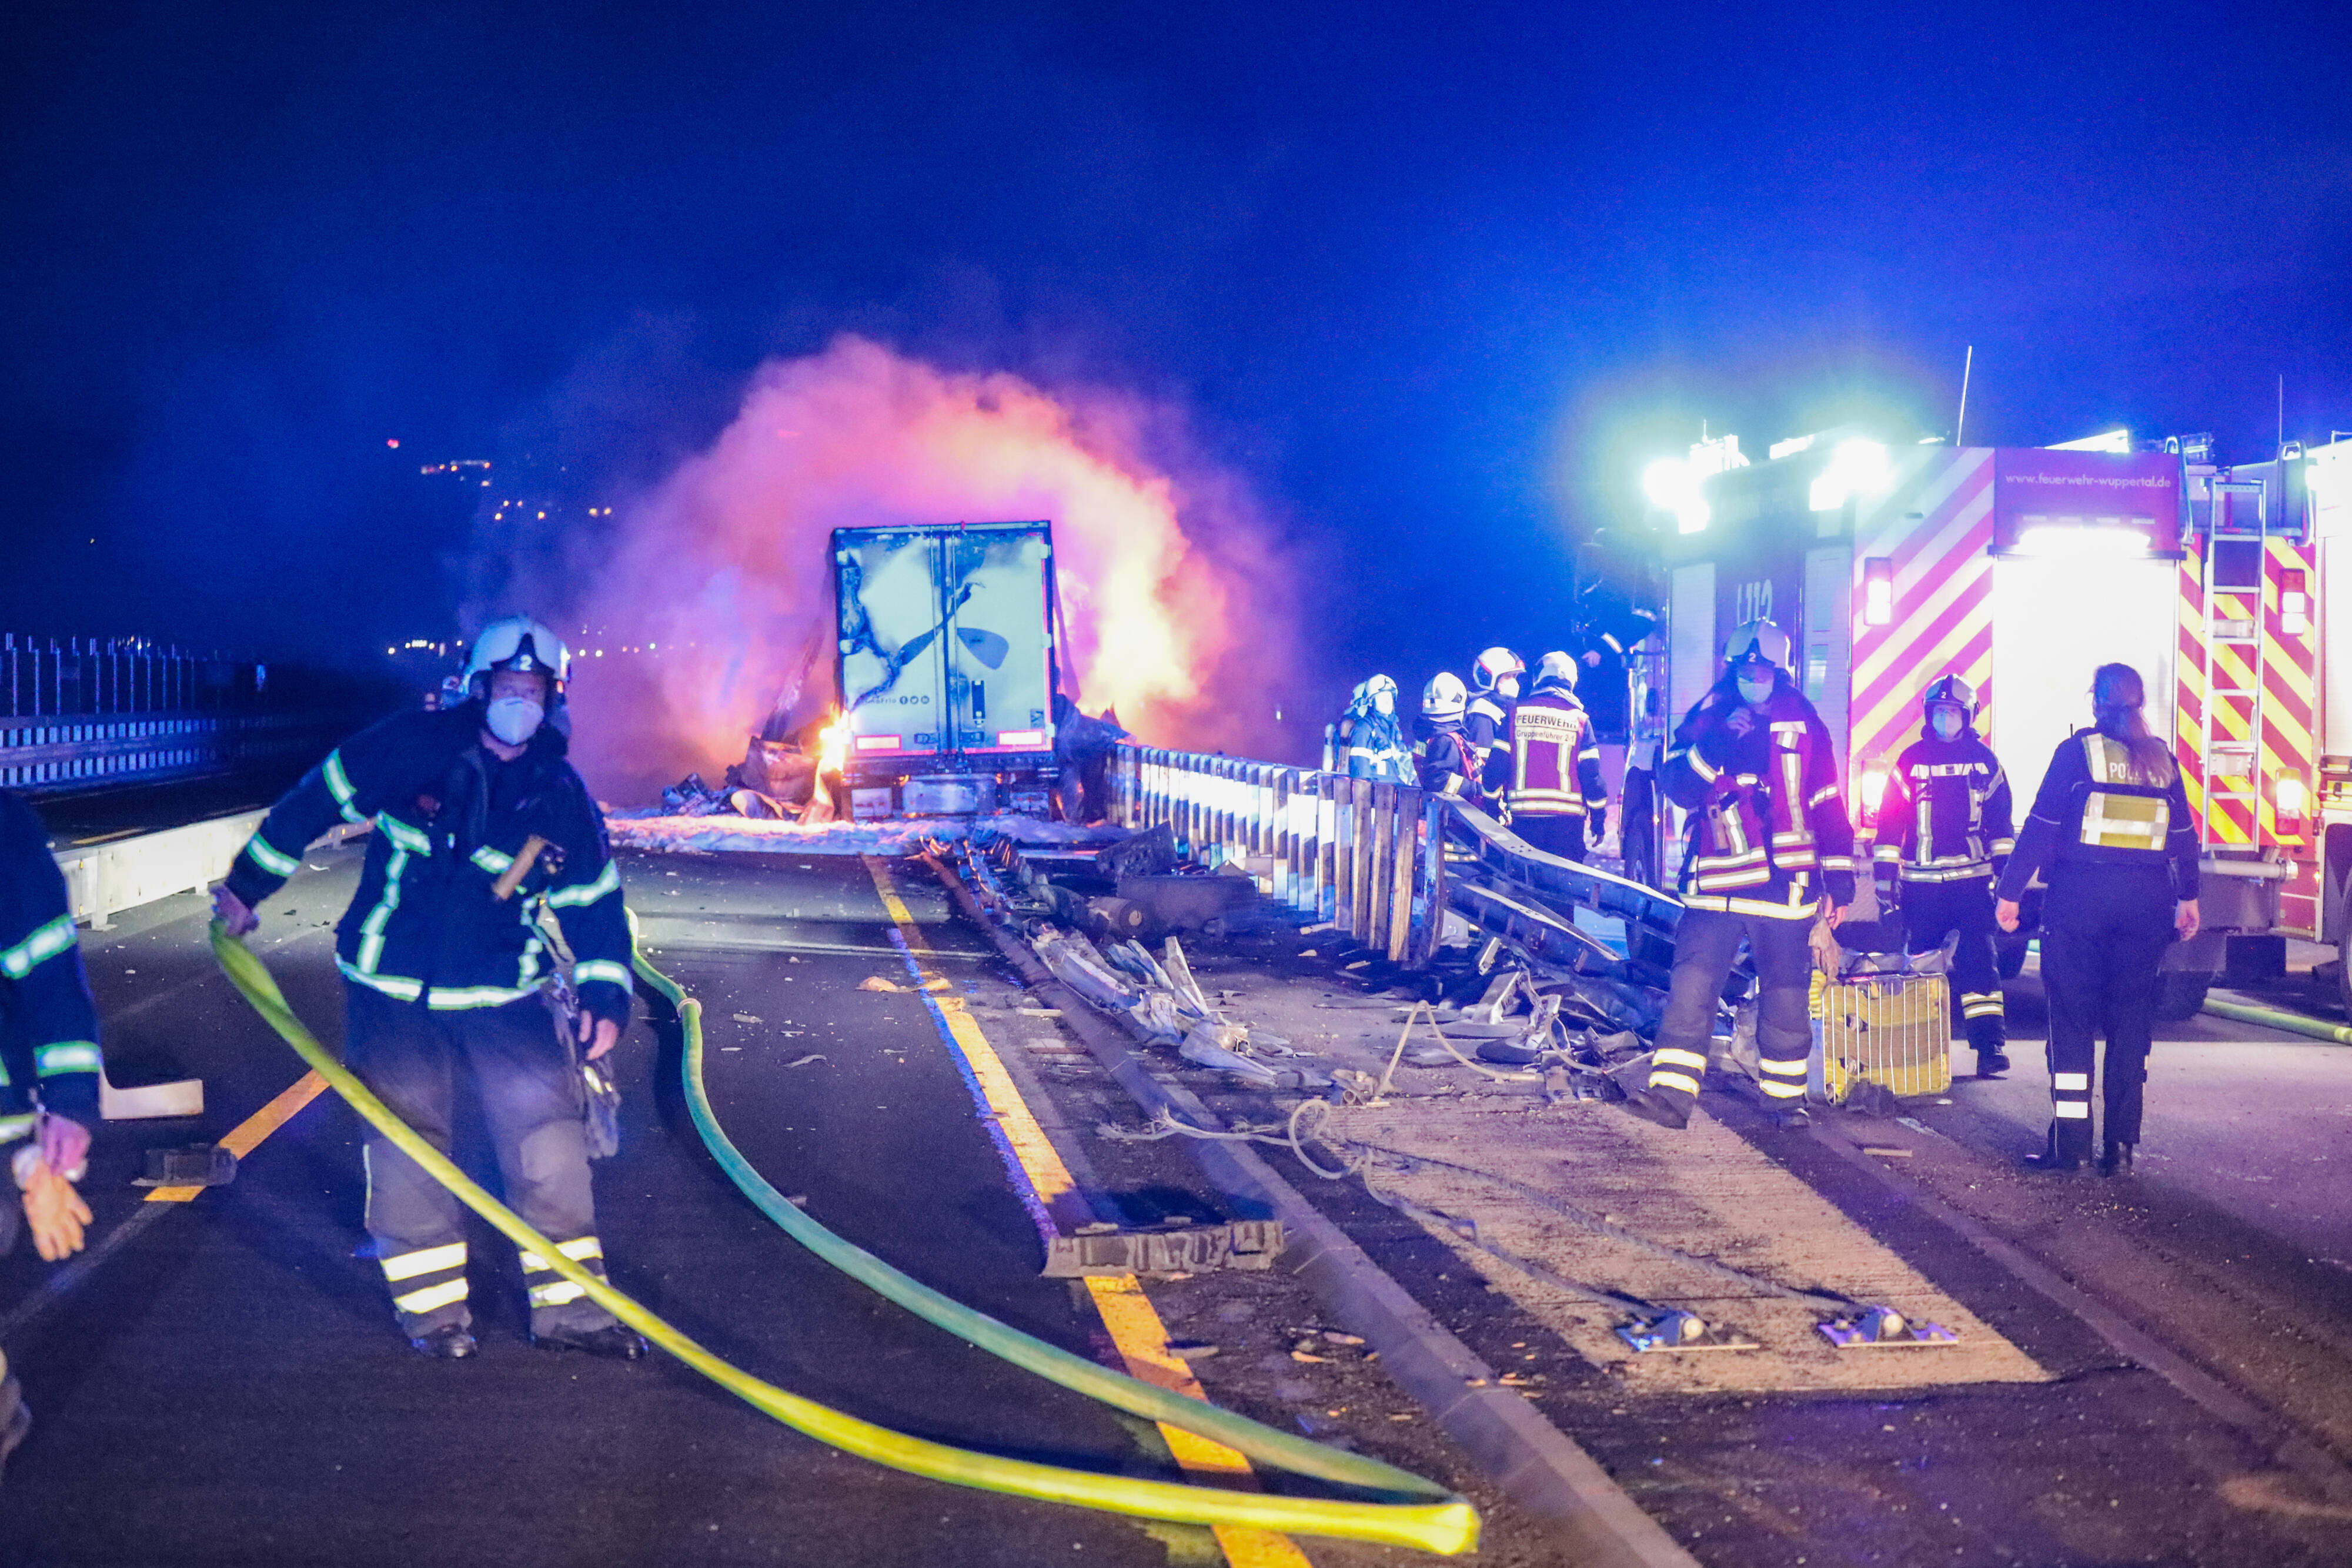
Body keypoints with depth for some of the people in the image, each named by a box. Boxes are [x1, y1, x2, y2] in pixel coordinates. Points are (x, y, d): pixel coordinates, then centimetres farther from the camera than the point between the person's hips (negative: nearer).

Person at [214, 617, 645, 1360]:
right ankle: (432, 1303, 15)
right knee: (406, 1138, 0)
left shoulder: (562, 795, -2)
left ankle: (568, 1305, 5)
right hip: (394, 990, -2)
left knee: (547, 1128, -5)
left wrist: (604, 995, -5)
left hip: (504, 993, 2)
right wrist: (248, 882, 5)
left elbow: (595, 900, 4)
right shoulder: (414, 746, -10)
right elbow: (318, 799, 0)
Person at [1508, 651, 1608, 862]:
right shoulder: (1579, 718, 0)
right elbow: (1591, 773, 0)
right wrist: (1598, 817, 9)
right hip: (1567, 819, -1)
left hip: (1524, 815, 1)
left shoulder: (1516, 713, 3)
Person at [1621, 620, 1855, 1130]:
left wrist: (1839, 881, 8)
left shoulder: (1803, 724, 6)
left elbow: (1828, 805, 9)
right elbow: (1678, 787, -6)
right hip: (1716, 886, 0)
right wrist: (1717, 743, -21)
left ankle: (1786, 1097, 21)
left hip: (1786, 887, 1)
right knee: (1691, 985, -10)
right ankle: (1671, 1094, -9)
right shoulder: (1707, 718, 5)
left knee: (1786, 997, 8)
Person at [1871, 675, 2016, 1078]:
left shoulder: (1983, 760, 8)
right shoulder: (1911, 760, 6)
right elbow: (1890, 820, 6)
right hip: (1920, 883, 1)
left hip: (1973, 879, 0)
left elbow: (2000, 819, 11)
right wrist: (1885, 877, 1)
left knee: (1979, 958, -10)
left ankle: (1989, 1045, -13)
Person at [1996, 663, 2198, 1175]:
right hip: (2147, 902, 3)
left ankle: (2069, 1143, 0)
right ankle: (2121, 1145, 8)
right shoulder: (2162, 758, 8)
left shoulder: (2078, 751, -4)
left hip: (2080, 899, -3)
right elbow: (2184, 836, 12)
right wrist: (2189, 897, 22)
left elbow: (2041, 826, -6)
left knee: (2072, 1020, 2)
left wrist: (2010, 892, -3)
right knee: (2131, 1021, 8)